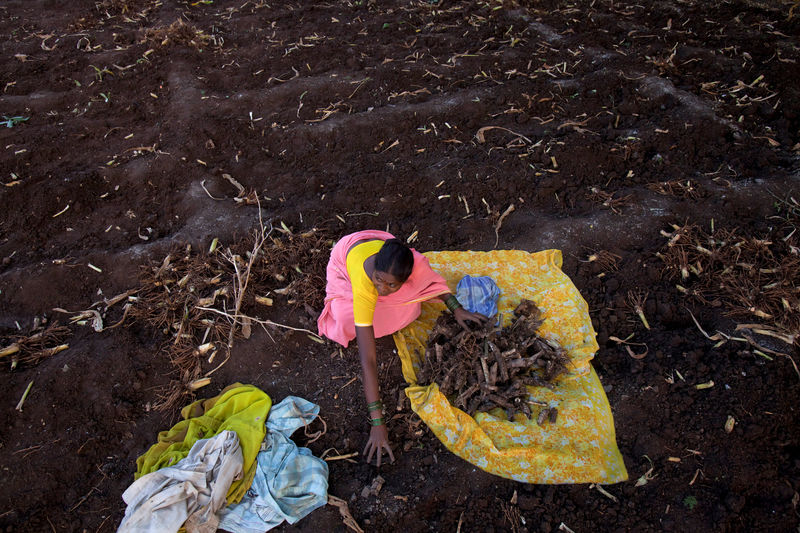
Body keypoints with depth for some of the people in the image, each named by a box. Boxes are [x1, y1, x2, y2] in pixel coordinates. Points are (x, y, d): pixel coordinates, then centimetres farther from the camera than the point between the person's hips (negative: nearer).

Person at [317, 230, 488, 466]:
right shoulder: (363, 286, -47)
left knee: (409, 310, -15)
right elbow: (367, 359, -48)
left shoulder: (411, 261, -38)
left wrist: (456, 308, -21)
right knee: (349, 323, -20)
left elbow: (431, 279, -9)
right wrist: (377, 422, -48)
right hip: (344, 259, -2)